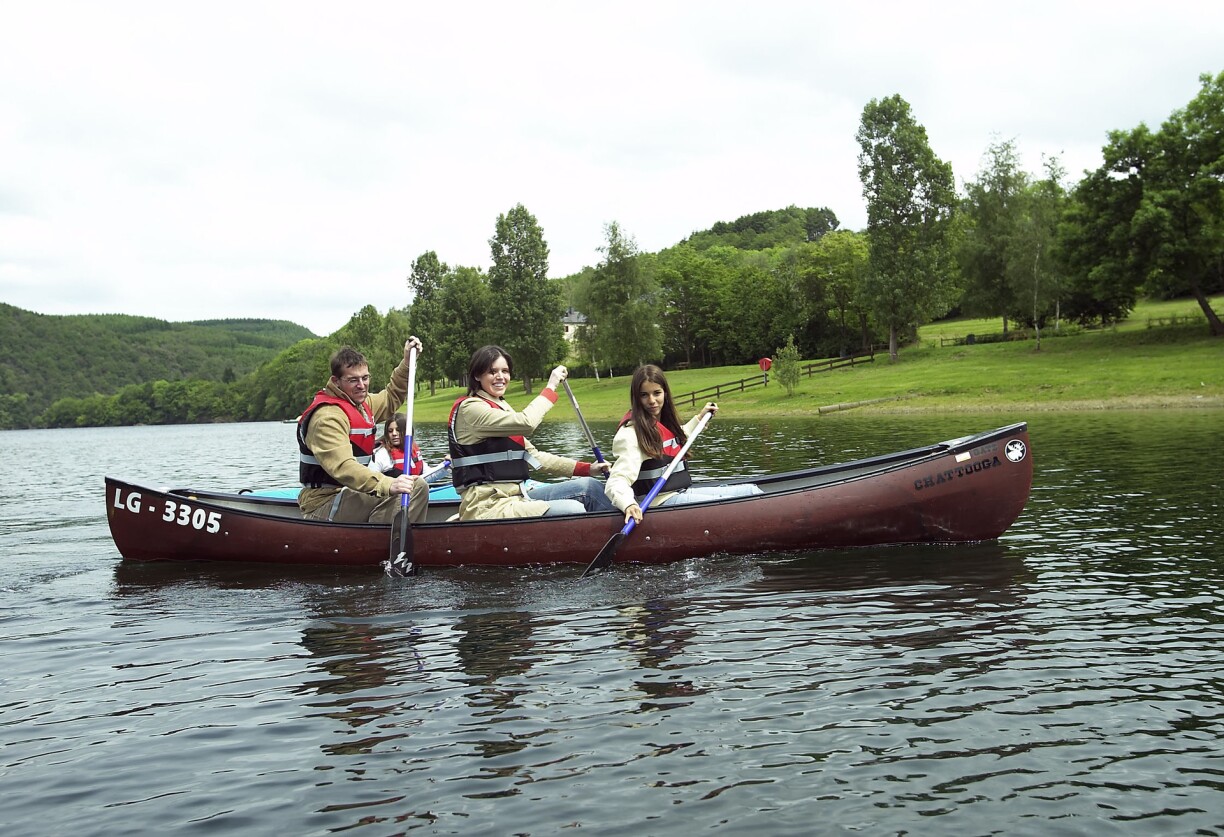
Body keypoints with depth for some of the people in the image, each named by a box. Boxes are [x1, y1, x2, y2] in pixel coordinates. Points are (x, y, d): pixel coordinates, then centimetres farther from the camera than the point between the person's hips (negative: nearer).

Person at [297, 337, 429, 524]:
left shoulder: (360, 403, 11)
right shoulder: (328, 416, -20)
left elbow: (391, 398, 34)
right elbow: (342, 467, -34)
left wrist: (407, 361, 25)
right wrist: (388, 485, -47)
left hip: (351, 497, 10)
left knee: (418, 487, 1)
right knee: (391, 496, -30)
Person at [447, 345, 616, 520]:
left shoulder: (501, 407, 20)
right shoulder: (470, 408, -9)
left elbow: (533, 457, 17)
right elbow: (526, 423, -24)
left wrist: (587, 469, 9)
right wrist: (551, 387, -10)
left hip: (514, 496, 9)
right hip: (486, 507, -9)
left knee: (590, 486, -1)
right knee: (573, 510, -25)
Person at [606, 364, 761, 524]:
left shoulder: (665, 422, 10)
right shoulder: (630, 433, -18)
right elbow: (616, 482, -27)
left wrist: (700, 417, 37)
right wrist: (628, 505, -47)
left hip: (682, 492, 9)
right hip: (660, 502, -9)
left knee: (750, 490, 1)